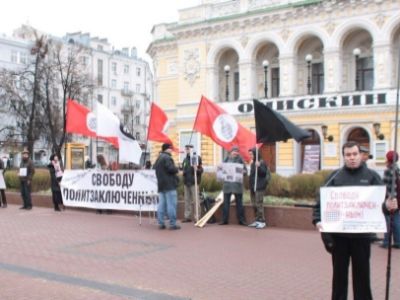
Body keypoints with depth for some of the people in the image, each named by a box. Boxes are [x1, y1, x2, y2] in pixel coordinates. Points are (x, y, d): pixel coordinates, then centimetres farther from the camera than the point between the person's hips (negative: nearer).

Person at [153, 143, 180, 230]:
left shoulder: (158, 158, 18)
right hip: (169, 184, -9)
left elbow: (154, 168, 22)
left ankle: (161, 223, 9)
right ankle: (172, 224, -6)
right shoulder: (167, 157, -12)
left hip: (161, 185, 9)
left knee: (161, 204, 9)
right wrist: (177, 170, -2)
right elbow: (171, 169, -21)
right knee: (171, 204, -6)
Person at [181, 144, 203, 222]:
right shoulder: (185, 159, 15)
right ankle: (187, 216, 17)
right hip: (186, 182, 6)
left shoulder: (197, 158, -4)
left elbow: (201, 170, -8)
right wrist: (183, 171, 8)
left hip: (194, 182, -6)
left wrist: (197, 169, -26)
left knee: (195, 200, -5)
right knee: (187, 200, 10)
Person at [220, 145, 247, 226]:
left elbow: (245, 170, 1)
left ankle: (241, 220, 9)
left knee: (239, 202, 3)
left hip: (237, 184, -2)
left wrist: (242, 172, -21)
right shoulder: (227, 159, 8)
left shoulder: (240, 159, 2)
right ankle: (225, 220, 9)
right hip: (227, 183, 2)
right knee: (226, 202, 4)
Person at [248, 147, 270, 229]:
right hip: (252, 186, 9)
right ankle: (257, 220, 18)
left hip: (259, 186, -9)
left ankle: (262, 221, -4)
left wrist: (259, 166, -31)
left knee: (259, 204, -9)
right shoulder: (252, 163, 15)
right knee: (254, 204, 11)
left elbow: (263, 173, -22)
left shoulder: (261, 162, -9)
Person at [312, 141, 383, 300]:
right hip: (339, 233, 1)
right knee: (339, 271, 12)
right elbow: (322, 199, 0)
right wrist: (318, 219, -13)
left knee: (362, 272, 10)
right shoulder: (335, 176, 3)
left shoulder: (371, 176, 2)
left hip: (362, 233, -1)